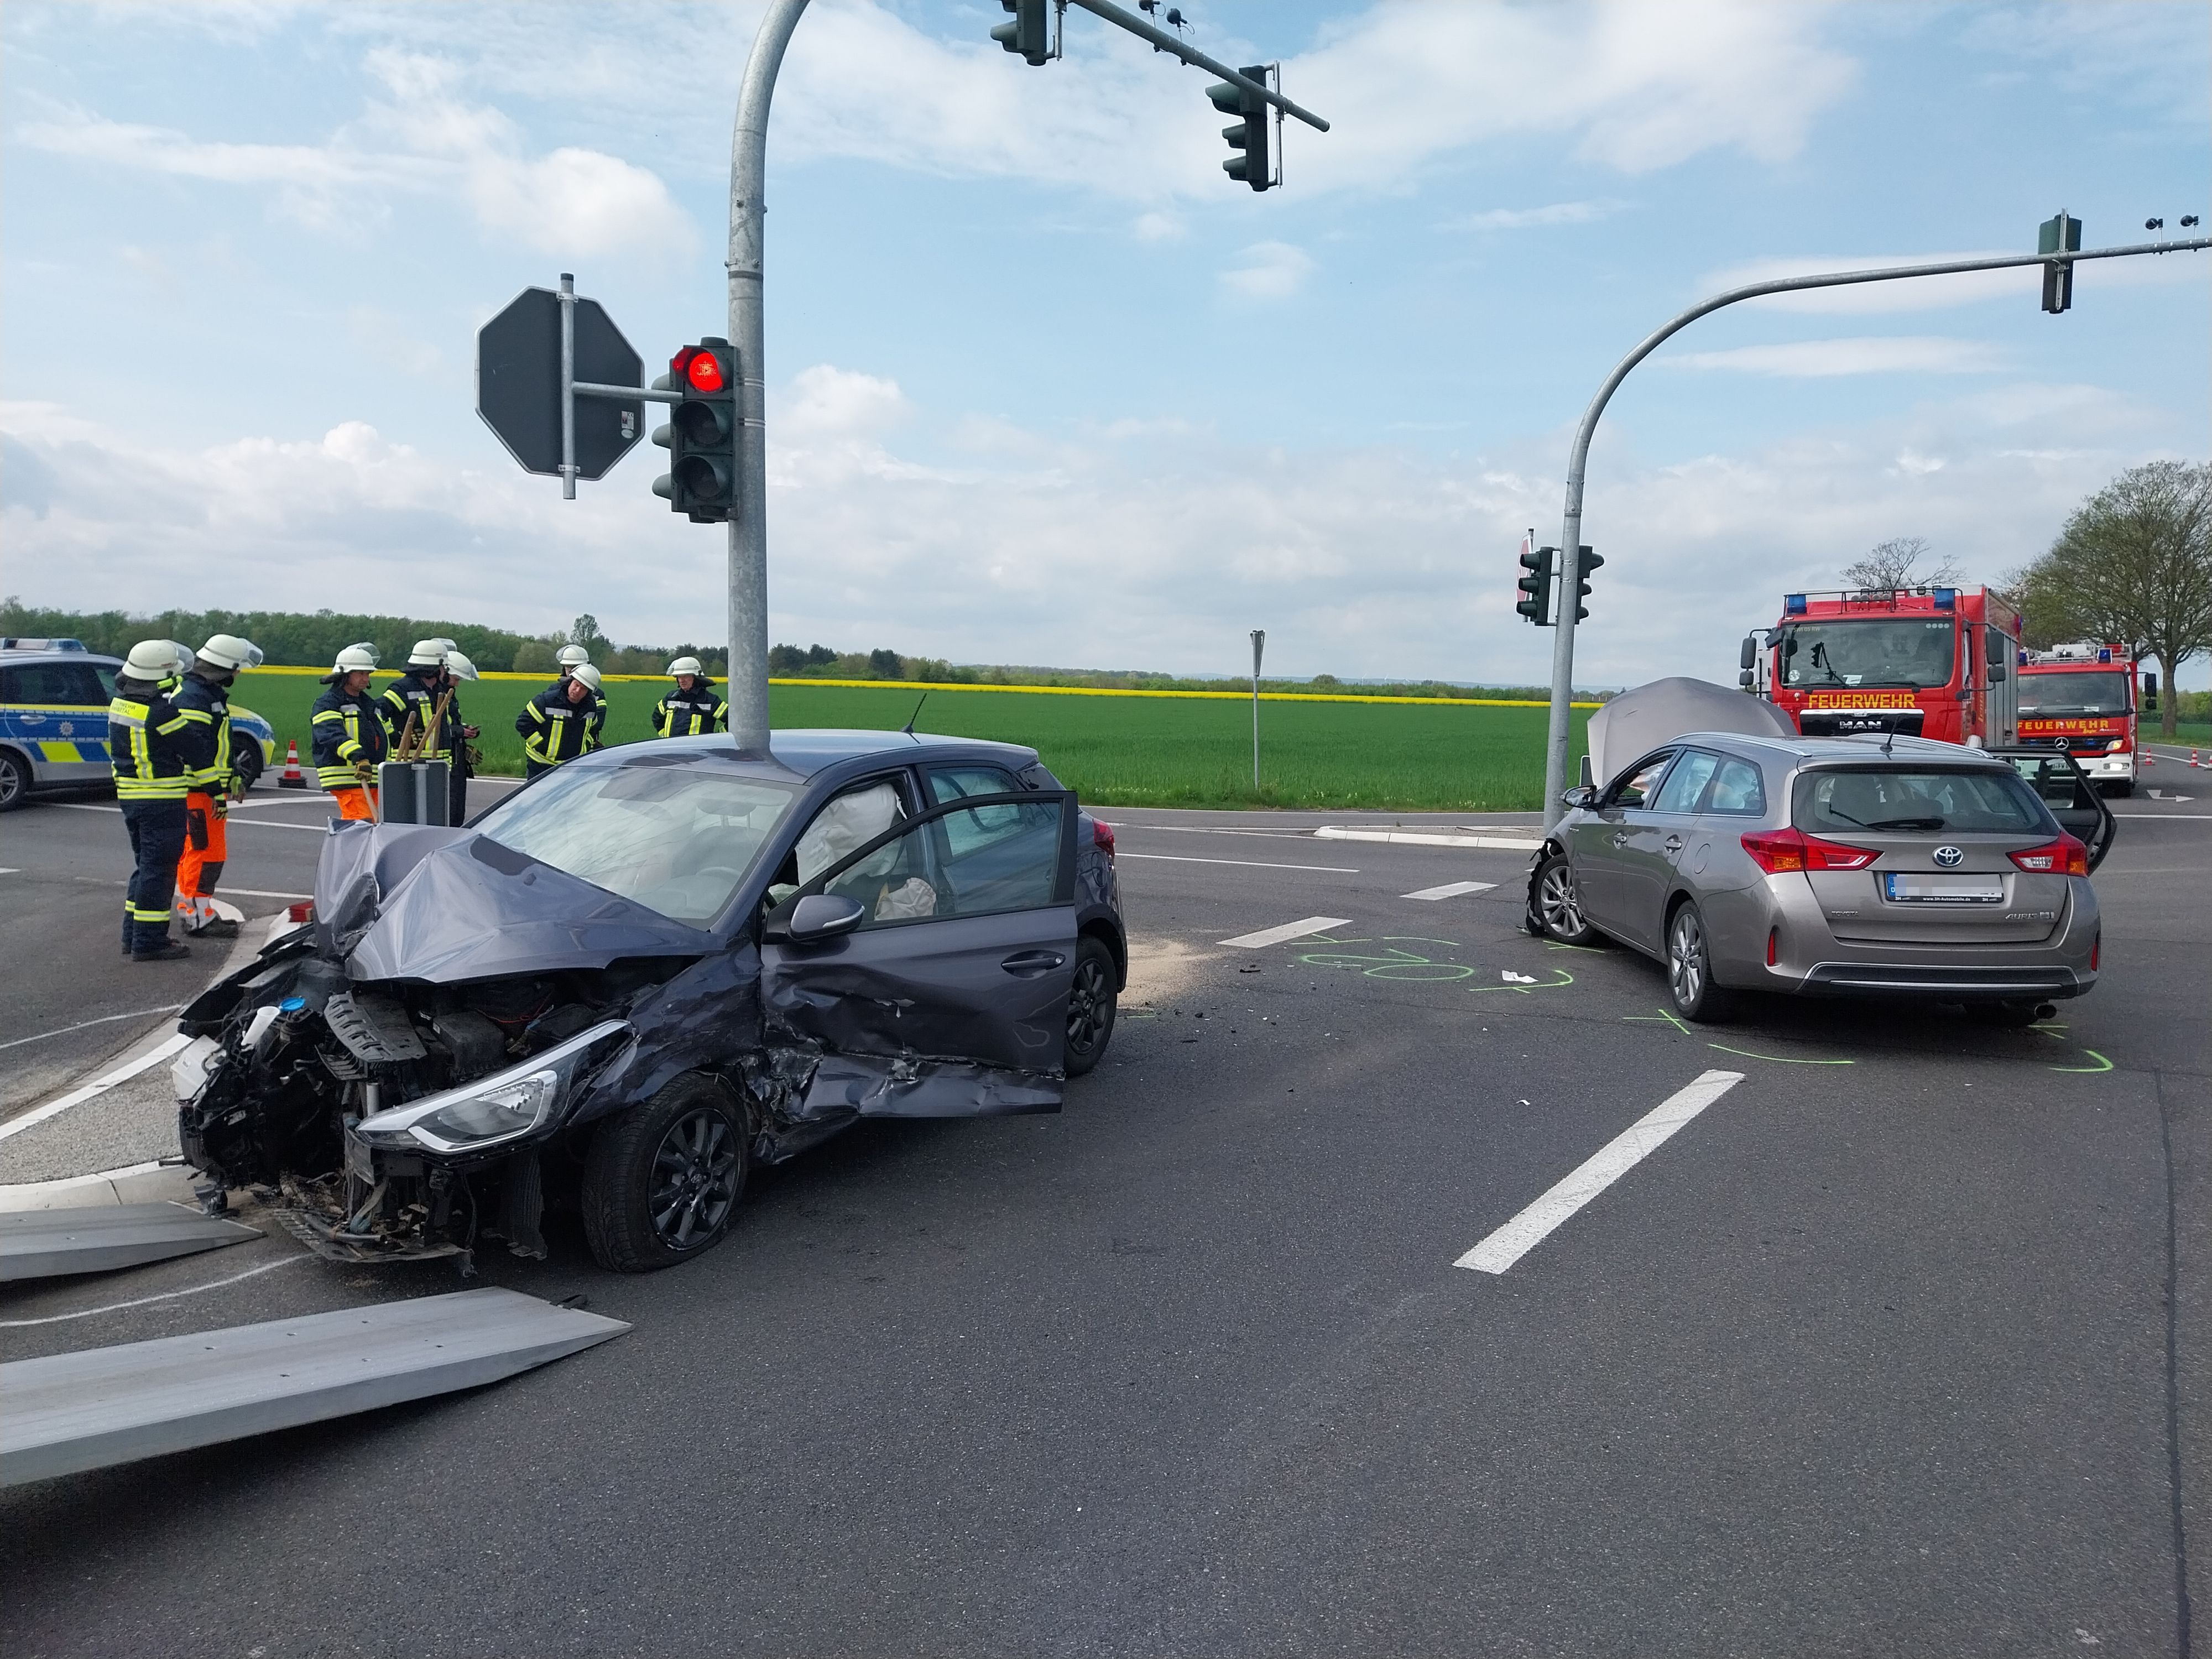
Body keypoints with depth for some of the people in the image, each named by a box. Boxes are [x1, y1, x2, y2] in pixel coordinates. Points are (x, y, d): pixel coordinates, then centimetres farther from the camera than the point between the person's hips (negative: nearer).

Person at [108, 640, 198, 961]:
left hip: (129, 796, 9)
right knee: (158, 869, -3)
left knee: (145, 864, 19)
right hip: (161, 801, -9)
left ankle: (133, 935, 25)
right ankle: (149, 943, 0)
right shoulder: (161, 711, -20)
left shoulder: (120, 702, 6)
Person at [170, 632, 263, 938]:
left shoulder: (211, 693, 18)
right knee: (207, 851, -9)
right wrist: (216, 791, -22)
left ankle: (190, 911, 23)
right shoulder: (192, 697, -17)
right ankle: (199, 917, -5)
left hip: (206, 788, 11)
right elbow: (197, 748, -23)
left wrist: (234, 777, 25)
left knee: (192, 852, 15)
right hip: (197, 790, -11)